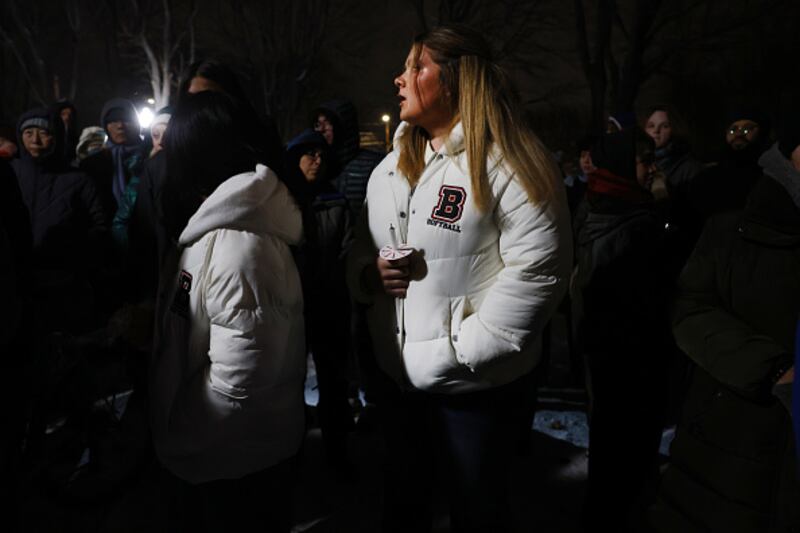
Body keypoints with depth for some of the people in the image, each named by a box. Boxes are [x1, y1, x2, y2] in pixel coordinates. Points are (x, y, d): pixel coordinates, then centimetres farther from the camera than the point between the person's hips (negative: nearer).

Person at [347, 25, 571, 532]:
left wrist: (459, 352, -23)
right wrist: (370, 274, -9)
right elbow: (360, 253, 14)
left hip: (479, 384, -6)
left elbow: (537, 271, -23)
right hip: (398, 375, 7)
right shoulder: (391, 167, 8)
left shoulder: (509, 161, -16)